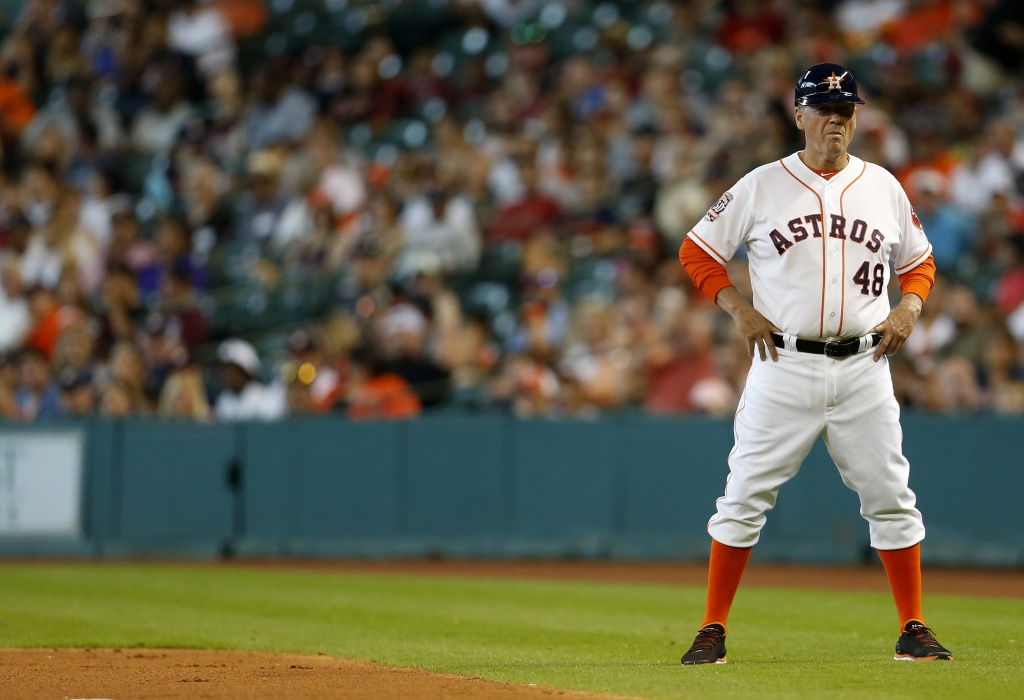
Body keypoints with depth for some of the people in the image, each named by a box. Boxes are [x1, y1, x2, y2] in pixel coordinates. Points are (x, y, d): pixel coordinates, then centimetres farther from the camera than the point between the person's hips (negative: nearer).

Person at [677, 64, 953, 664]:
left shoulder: (884, 187, 9)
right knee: (746, 497, -3)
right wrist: (740, 309, -6)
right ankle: (713, 631, 4)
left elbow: (920, 262, 20)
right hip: (784, 366, -2)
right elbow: (697, 251, 6)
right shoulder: (761, 187, 2)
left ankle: (913, 629, 10)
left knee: (891, 499, 1)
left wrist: (910, 307, 0)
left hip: (863, 367, 2)